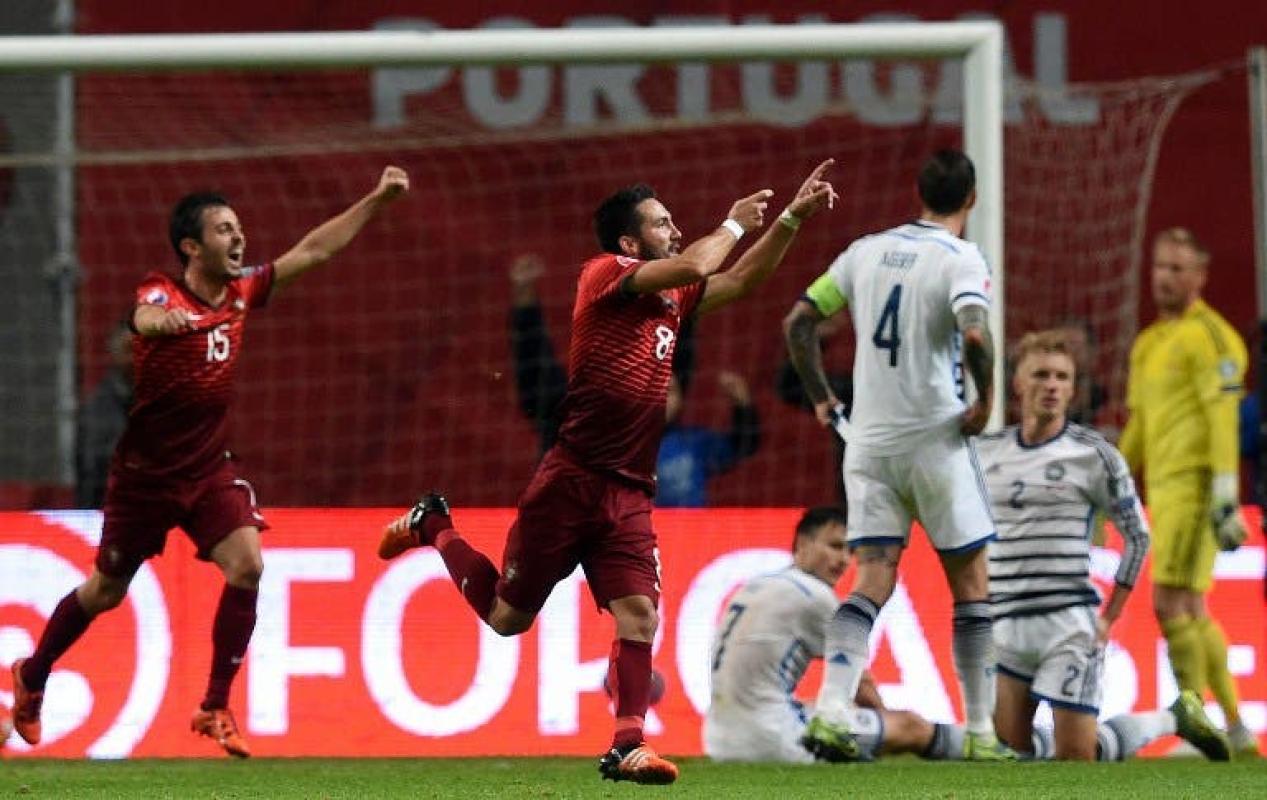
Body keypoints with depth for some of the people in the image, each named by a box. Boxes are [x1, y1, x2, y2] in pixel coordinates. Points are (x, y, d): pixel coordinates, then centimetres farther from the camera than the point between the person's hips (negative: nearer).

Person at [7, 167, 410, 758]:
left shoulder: (239, 291, 0)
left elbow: (313, 249, 9)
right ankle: (30, 677, 35)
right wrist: (161, 318, -69)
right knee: (106, 590, 9)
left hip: (210, 469, 5)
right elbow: (146, 316, -44)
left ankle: (215, 709, -8)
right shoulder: (163, 292, -18)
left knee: (247, 564, -17)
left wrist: (378, 199, 5)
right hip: (145, 474, -5)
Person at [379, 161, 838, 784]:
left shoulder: (671, 299, 14)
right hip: (570, 483, -6)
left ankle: (627, 746, -10)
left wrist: (793, 216, 12)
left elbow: (741, 278, 22)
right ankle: (433, 527, 31)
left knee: (639, 615, -11)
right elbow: (692, 267, -21)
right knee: (508, 616, 7)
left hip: (629, 494, 6)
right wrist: (734, 224, -4)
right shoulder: (604, 275, -8)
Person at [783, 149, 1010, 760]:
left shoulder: (866, 250, 8)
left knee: (872, 582, 3)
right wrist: (985, 399, -11)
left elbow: (797, 323, 9)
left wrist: (821, 399, 17)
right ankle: (980, 731, 9)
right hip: (935, 436, -4)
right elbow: (975, 334, -27)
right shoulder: (960, 258, -9)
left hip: (867, 440, 4)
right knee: (970, 584, 8)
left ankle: (830, 711, -17)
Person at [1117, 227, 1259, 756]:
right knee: (1193, 612, 10)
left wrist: (1226, 497, -21)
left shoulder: (1208, 336, -8)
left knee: (1170, 603, -15)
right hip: (1163, 490, 9)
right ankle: (1235, 729, 16)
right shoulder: (1148, 344, 19)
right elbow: (1138, 426, 25)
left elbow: (1224, 420, -15)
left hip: (1192, 485, -9)